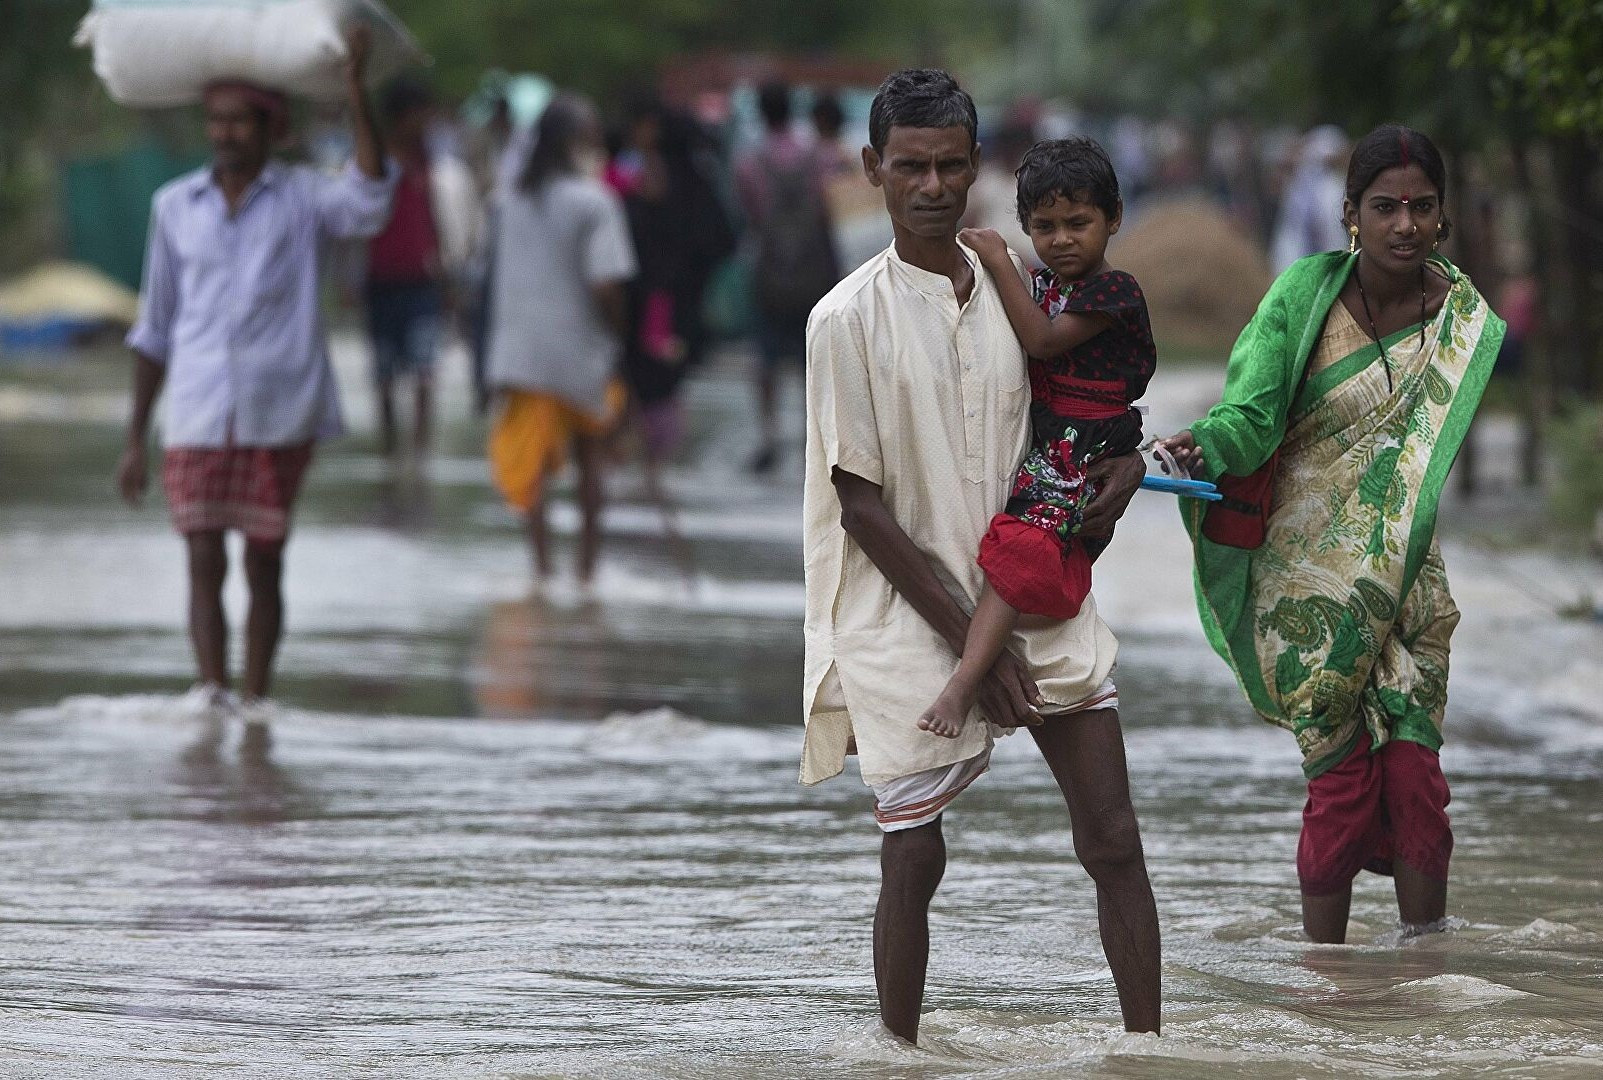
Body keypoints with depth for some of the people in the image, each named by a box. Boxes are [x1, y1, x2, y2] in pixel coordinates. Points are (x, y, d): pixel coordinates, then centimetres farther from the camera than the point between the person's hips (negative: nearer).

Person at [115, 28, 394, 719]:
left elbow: (369, 203, -22)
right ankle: (211, 690, -18)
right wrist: (135, 440, 12)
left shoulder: (302, 198, 2)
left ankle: (255, 703, 15)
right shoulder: (175, 206, 9)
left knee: (263, 564, 6)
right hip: (196, 419, 1)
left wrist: (355, 92, -26)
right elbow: (154, 330, 14)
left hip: (279, 415, -1)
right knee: (204, 562, -9)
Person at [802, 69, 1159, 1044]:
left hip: (1039, 599, 4)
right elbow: (861, 506, -9)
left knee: (1114, 842, -2)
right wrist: (969, 638, -12)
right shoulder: (849, 320, -9)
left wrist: (1125, 464, -3)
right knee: (914, 861, -1)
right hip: (913, 620, -4)